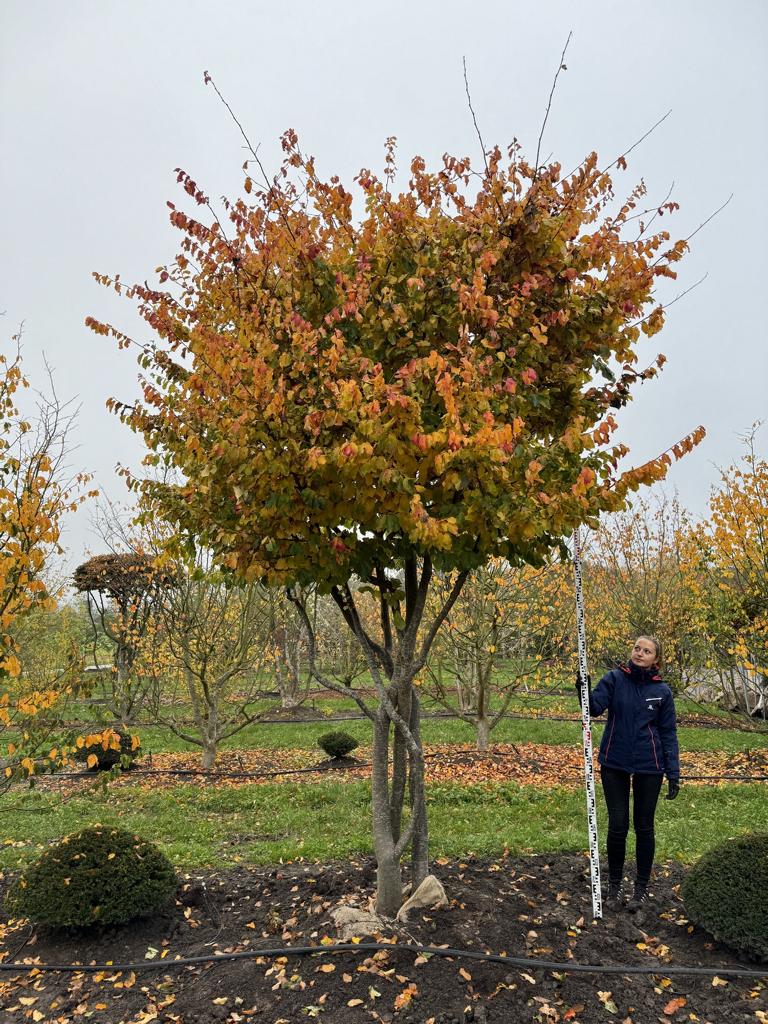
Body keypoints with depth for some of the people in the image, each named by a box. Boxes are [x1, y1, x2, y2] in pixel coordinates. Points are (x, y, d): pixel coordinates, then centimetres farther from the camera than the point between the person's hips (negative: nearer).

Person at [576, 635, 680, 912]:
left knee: (643, 827, 11)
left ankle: (642, 887, 27)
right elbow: (595, 707, -17)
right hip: (614, 764, 0)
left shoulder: (662, 691, -2)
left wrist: (674, 773, -3)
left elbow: (668, 733, 2)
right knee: (617, 826, 4)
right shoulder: (614, 679, -4)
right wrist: (583, 690, -37)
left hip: (649, 767, 0)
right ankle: (614, 884, 23)